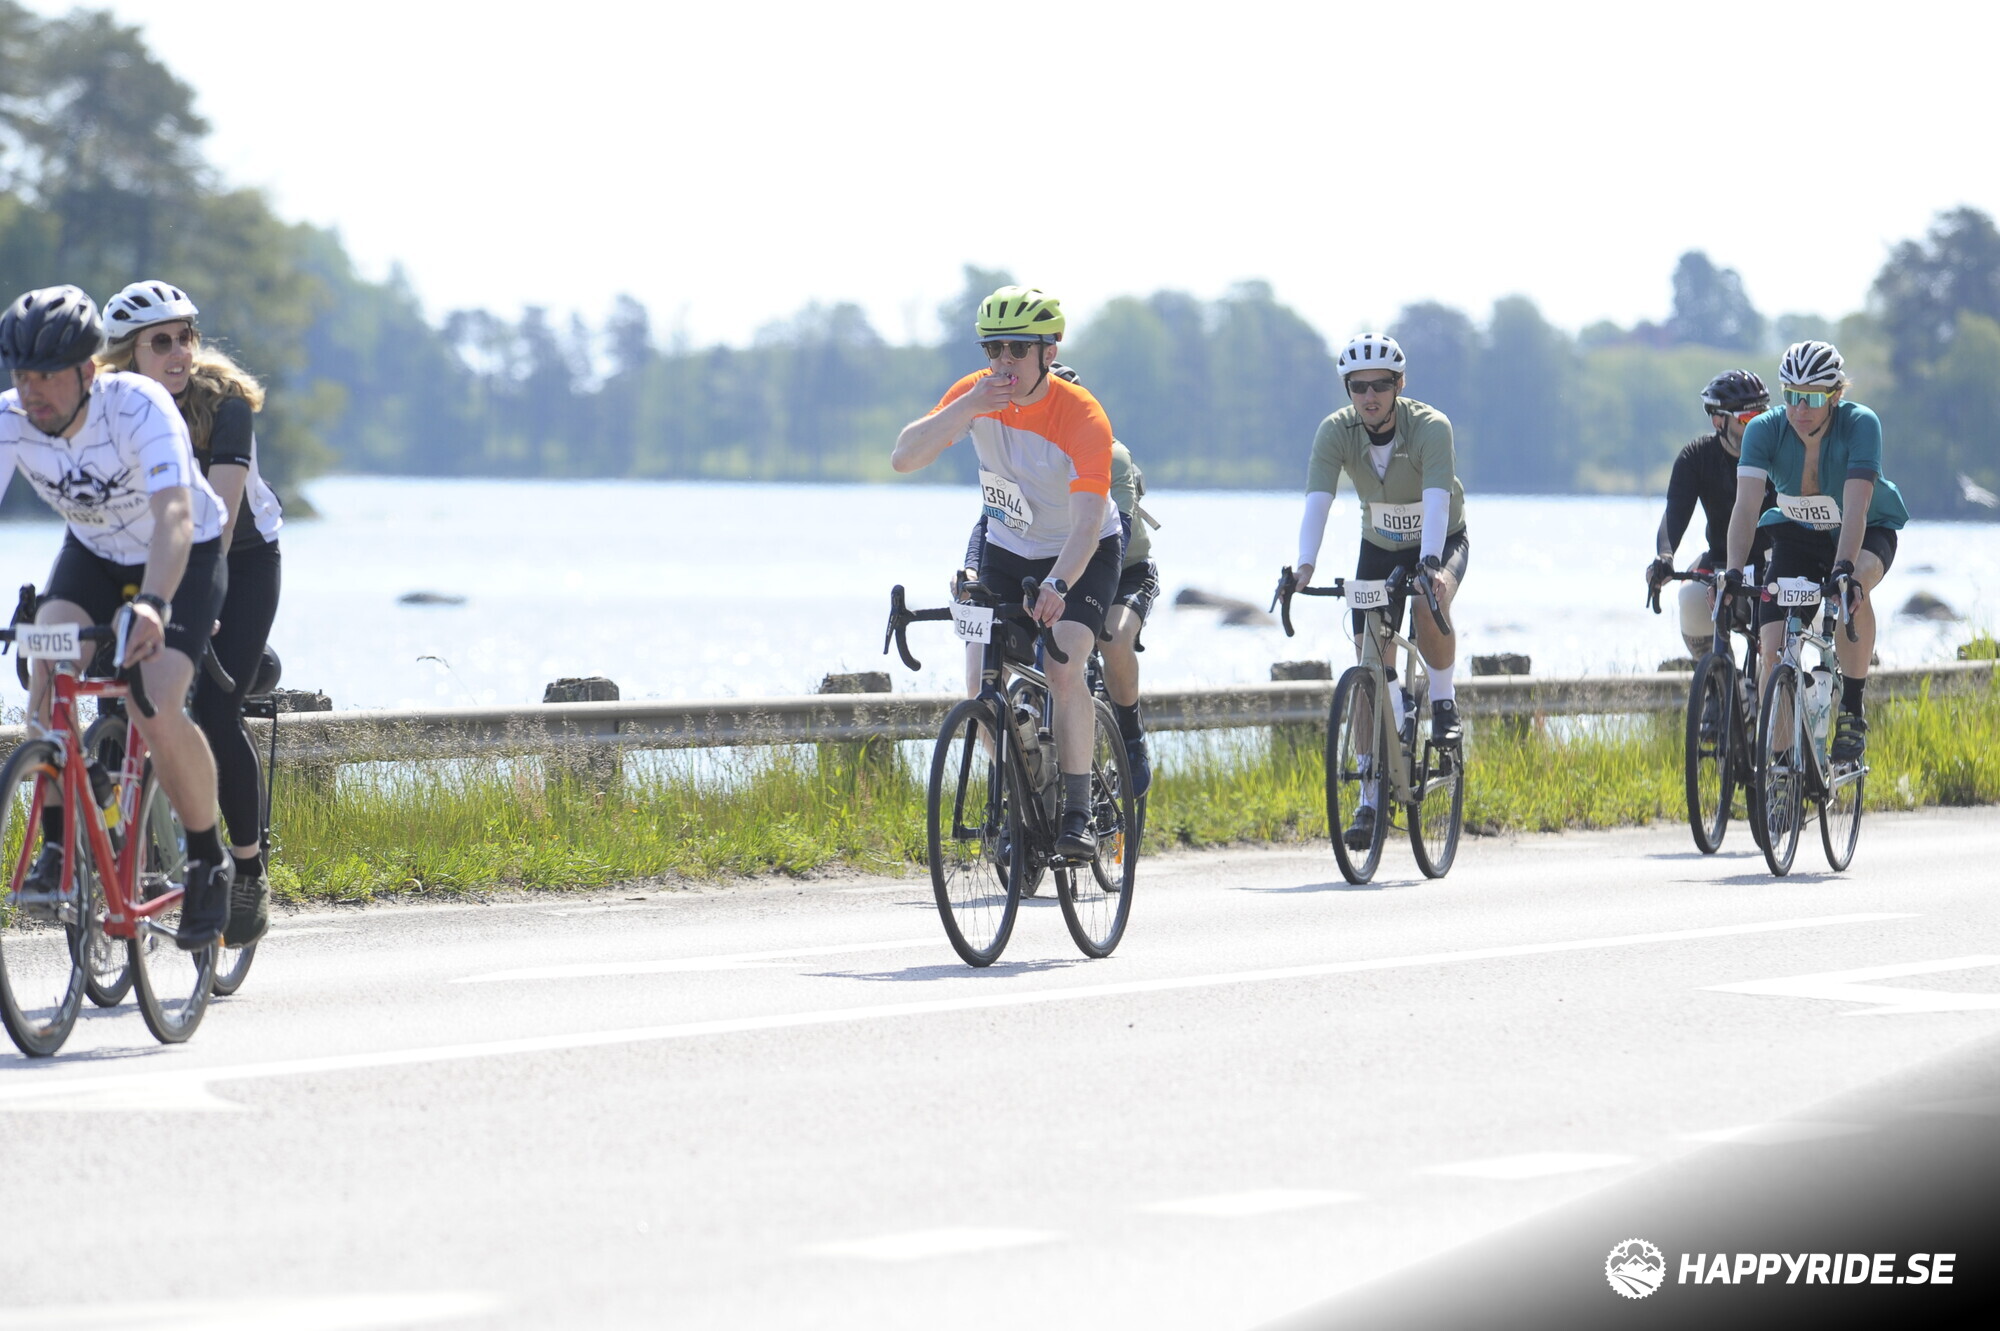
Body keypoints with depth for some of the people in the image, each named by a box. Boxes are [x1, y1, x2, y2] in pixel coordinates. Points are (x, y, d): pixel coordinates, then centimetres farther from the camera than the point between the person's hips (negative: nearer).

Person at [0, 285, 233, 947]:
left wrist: (151, 606, -64)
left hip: (185, 557, -4)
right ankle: (57, 848, -14)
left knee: (158, 712, -23)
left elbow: (174, 515, -47)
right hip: (93, 552, 4)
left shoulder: (139, 407, -34)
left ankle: (209, 861, 1)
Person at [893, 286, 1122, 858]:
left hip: (1083, 556, -4)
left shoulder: (1082, 417, -29)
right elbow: (904, 457, -26)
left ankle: (1077, 815, -18)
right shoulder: (977, 394, -16)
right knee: (982, 683, -12)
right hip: (1007, 552, 4)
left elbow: (1088, 520, -39)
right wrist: (965, 408, -40)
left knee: (1063, 666, -26)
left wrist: (1057, 585, -55)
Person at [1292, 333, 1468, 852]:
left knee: (1432, 604, -37)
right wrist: (1304, 567, -48)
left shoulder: (1431, 427, -29)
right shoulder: (1336, 431, -21)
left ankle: (1444, 705, -12)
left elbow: (1437, 498, -42)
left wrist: (1429, 564, -58)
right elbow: (1317, 500, -32)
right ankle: (1371, 800, 1)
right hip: (1380, 547, 3)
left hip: (1441, 542, -3)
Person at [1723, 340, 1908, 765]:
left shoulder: (1861, 424, -28)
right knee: (1774, 652, -16)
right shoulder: (1765, 430, -23)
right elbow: (1747, 504, -32)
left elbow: (1855, 506, -40)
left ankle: (1852, 714, -20)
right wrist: (1734, 571, -48)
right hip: (1797, 535, 2)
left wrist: (1844, 569, -54)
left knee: (1852, 589, -37)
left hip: (1867, 534, -2)